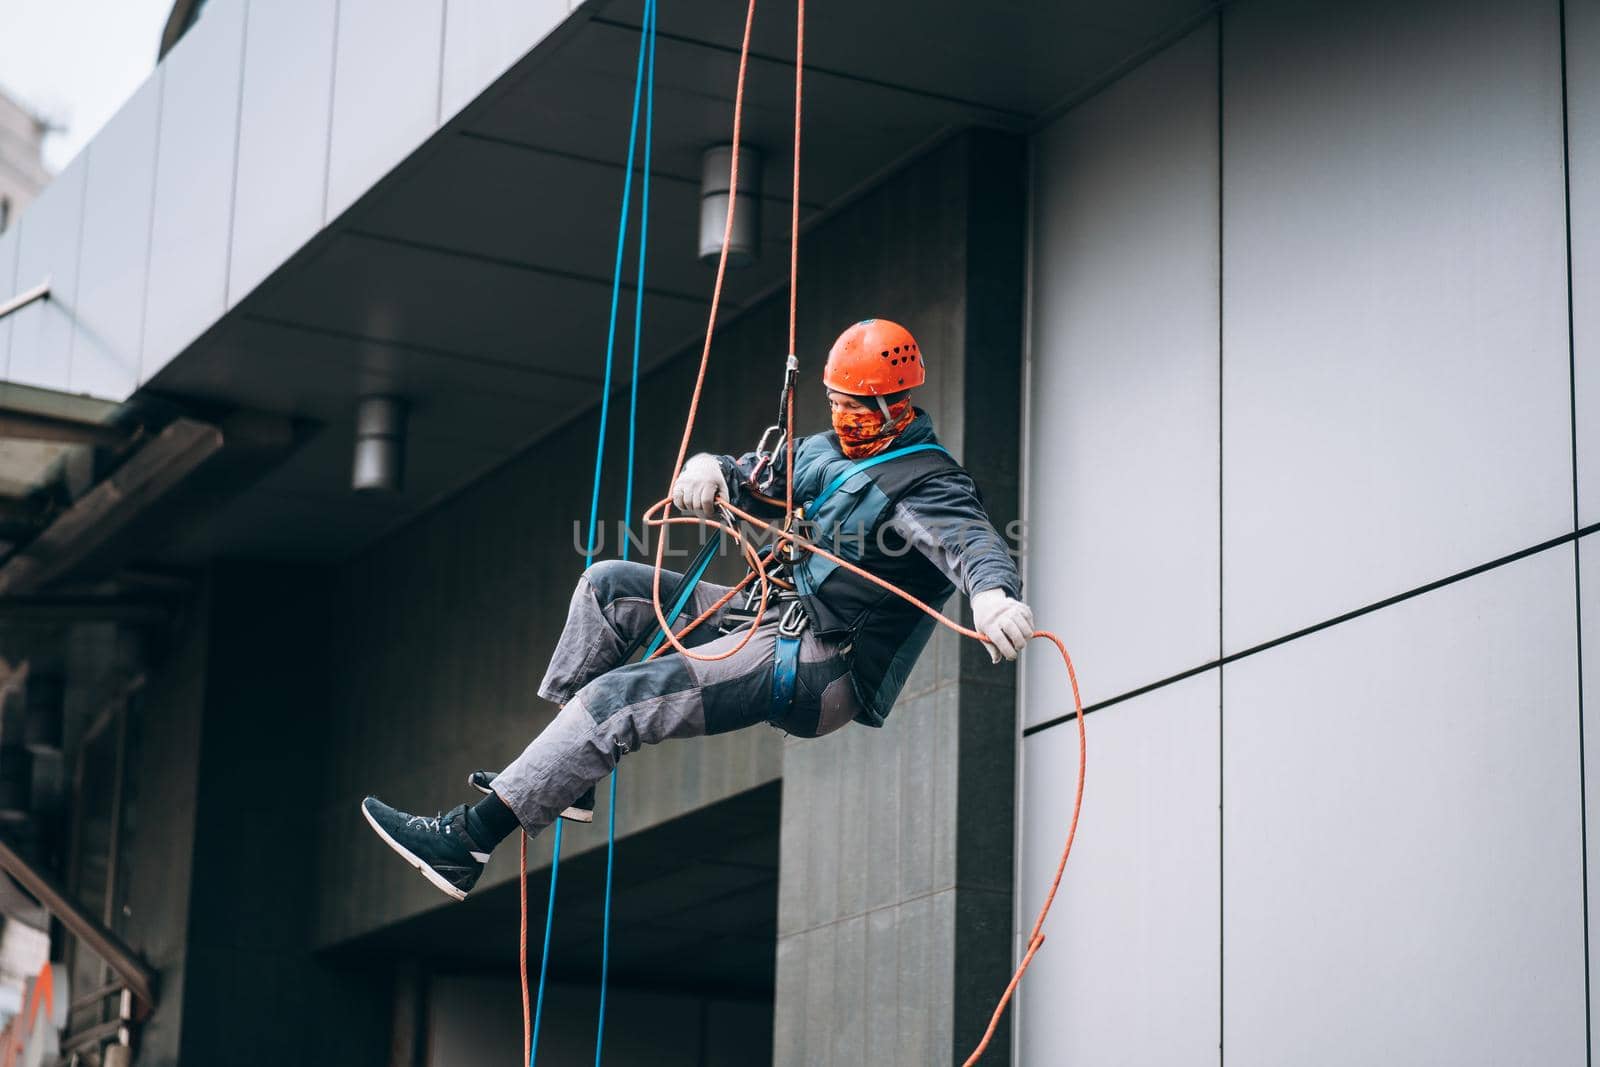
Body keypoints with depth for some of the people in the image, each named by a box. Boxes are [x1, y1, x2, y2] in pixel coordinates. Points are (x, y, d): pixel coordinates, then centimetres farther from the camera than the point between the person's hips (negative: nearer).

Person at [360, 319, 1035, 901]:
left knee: (618, 698, -19)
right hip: (779, 621, 10)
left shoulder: (926, 485, -15)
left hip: (824, 670, -10)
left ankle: (466, 841, -18)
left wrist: (993, 593, -57)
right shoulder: (828, 452, 14)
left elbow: (971, 540, -33)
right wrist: (713, 471, -8)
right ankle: (562, 776, 3)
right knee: (612, 584, 6)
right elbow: (759, 480, 18)